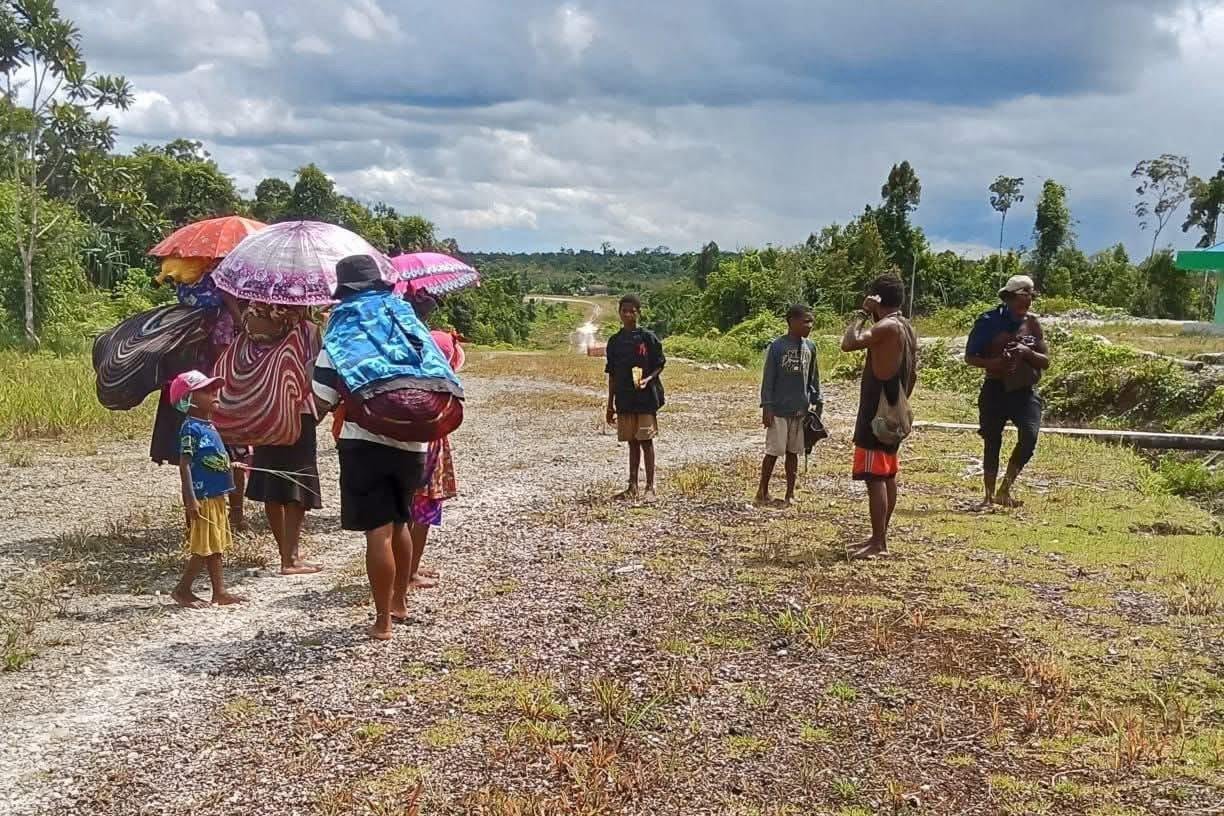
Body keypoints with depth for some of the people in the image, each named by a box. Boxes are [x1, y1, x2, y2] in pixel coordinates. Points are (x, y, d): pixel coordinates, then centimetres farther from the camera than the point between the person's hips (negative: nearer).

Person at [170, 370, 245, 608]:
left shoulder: (209, 426, 12)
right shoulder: (191, 428, -14)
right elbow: (184, 464, -18)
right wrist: (191, 499, -23)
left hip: (216, 497, 9)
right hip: (202, 497, -9)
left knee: (216, 547, 12)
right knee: (204, 548, -3)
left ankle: (220, 592, 17)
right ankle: (182, 590, 10)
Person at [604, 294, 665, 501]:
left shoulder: (648, 338, -4)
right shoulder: (615, 341, 8)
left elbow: (659, 366, 0)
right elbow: (612, 375, 11)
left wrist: (647, 379, -20)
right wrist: (610, 404, 10)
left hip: (646, 397, -4)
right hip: (624, 399, 4)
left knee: (646, 440, -3)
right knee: (632, 442, 10)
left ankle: (650, 487, 2)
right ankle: (633, 487, 16)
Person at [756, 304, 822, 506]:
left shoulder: (810, 347, 6)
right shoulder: (777, 346, -9)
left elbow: (813, 378, 14)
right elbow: (768, 379, -8)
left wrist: (817, 403, 10)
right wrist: (767, 406, -11)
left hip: (801, 410, 5)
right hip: (779, 410, -5)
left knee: (793, 452, 10)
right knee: (773, 452, 0)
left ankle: (790, 493, 17)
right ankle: (762, 491, 12)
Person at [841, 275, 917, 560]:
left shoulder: (887, 326, -17)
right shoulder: (907, 328, 13)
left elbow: (848, 343, -29)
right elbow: (913, 374, 18)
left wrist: (862, 313, -16)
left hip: (877, 412, -10)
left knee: (874, 476, -9)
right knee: (887, 475, 14)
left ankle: (878, 543, -9)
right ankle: (881, 536, 21)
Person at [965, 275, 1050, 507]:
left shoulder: (1032, 324, 7)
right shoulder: (989, 322, -4)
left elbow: (1046, 362, 8)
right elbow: (970, 357, -3)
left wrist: (1027, 352, -12)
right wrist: (993, 363, -20)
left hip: (1025, 391, 2)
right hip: (996, 390, -2)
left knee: (1030, 436, -16)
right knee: (992, 443, 3)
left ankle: (1005, 489, -2)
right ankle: (990, 495, 15)